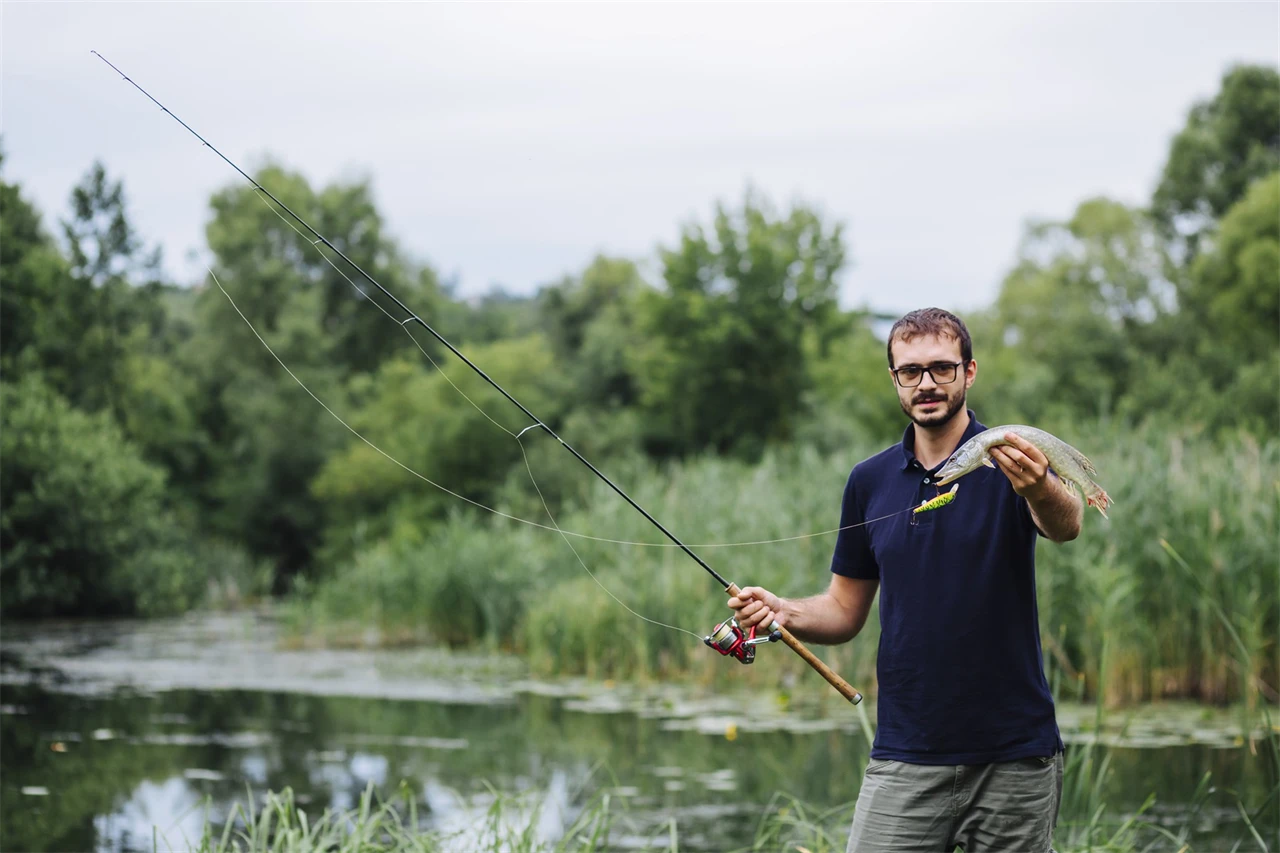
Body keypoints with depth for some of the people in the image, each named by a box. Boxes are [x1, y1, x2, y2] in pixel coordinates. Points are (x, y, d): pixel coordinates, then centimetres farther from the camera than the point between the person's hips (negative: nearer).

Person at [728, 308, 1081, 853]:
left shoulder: (1010, 465, -5)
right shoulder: (870, 481, 7)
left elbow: (1066, 526, -26)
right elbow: (845, 610, 13)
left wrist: (1040, 489, -48)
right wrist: (782, 612, -7)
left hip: (1014, 760, -2)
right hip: (904, 760, 2)